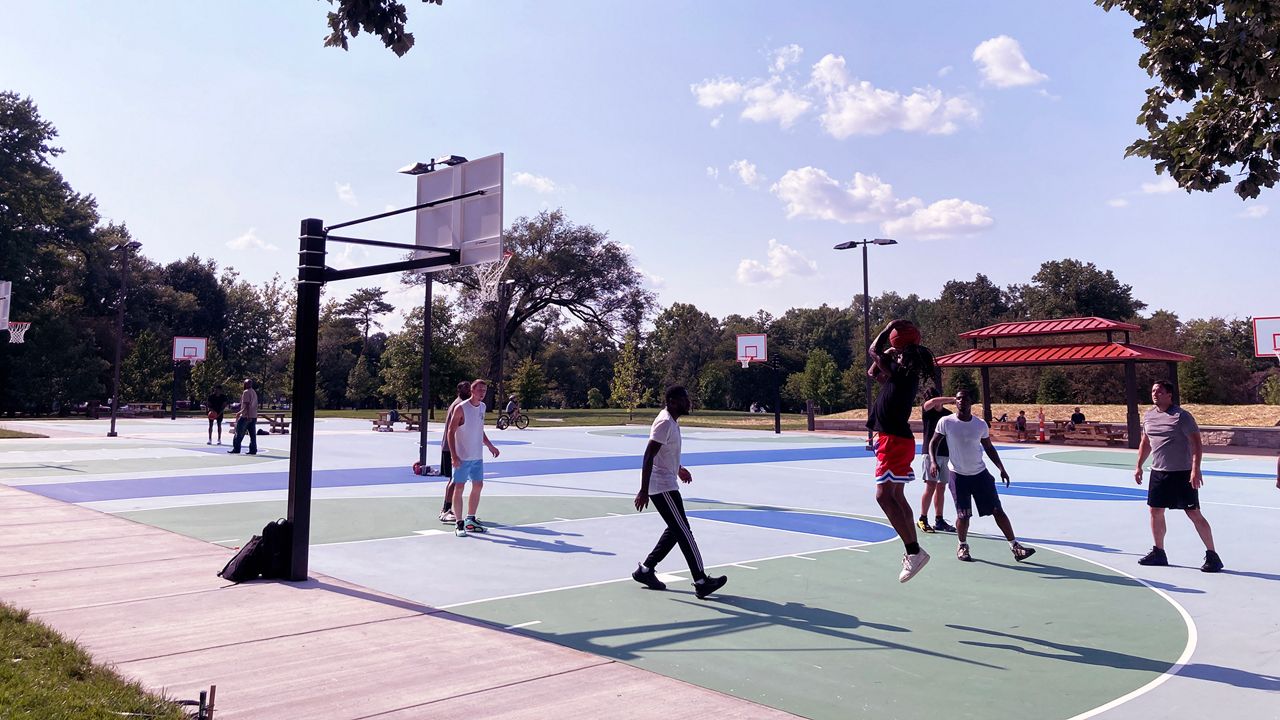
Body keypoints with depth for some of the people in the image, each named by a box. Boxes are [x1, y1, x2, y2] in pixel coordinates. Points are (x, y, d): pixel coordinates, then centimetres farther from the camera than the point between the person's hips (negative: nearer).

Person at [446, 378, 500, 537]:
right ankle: (459, 523, 5)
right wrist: (454, 455, -18)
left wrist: (490, 446, 21)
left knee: (478, 486, 10)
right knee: (459, 488, -1)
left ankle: (470, 520, 23)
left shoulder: (482, 407, 9)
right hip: (462, 457, -7)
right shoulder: (461, 408, -13)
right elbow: (450, 432, -12)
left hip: (478, 457, 7)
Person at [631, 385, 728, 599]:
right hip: (662, 487, -10)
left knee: (676, 531, 14)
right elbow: (648, 457, -24)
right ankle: (701, 582, -4)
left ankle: (645, 570, 21)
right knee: (683, 532, -7)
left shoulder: (672, 421, 11)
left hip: (667, 484, 10)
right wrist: (643, 491, -27)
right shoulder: (665, 423, -20)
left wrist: (678, 469, 25)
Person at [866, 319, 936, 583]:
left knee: (884, 495, -15)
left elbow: (873, 350, -12)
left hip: (894, 440, -10)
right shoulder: (906, 373, 12)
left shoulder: (901, 371, -15)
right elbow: (874, 372, 27)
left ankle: (914, 551, -17)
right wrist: (890, 352, 20)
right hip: (898, 439, 10)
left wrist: (890, 327, 0)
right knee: (896, 496, 15)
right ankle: (912, 552, 22)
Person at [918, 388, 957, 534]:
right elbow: (933, 402, -26)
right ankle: (922, 519, -1)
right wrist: (954, 399, -25)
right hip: (930, 453, -5)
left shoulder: (948, 414, 9)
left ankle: (939, 520, 15)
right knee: (931, 486, -9)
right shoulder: (927, 411, -4)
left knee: (941, 488, 8)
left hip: (946, 454, 5)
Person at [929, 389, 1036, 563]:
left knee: (998, 510, 0)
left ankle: (1015, 547, 6)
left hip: (980, 473, 2)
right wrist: (933, 461, -17)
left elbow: (989, 448, 11)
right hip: (959, 475, -2)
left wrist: (1001, 468, 5)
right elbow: (934, 443, 0)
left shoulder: (981, 424, -2)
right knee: (963, 515, -4)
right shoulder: (946, 422, -9)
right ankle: (962, 546, 20)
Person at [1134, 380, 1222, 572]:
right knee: (1156, 511, 9)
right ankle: (1158, 553, 22)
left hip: (1182, 474, -7)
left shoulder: (1181, 416, -12)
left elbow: (1197, 443, -15)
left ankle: (1212, 556, 5)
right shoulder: (1148, 416, 9)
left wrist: (1196, 469, -23)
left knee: (1194, 514, -5)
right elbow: (1145, 443, 21)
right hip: (1158, 472, 7)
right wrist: (1139, 466, 18)